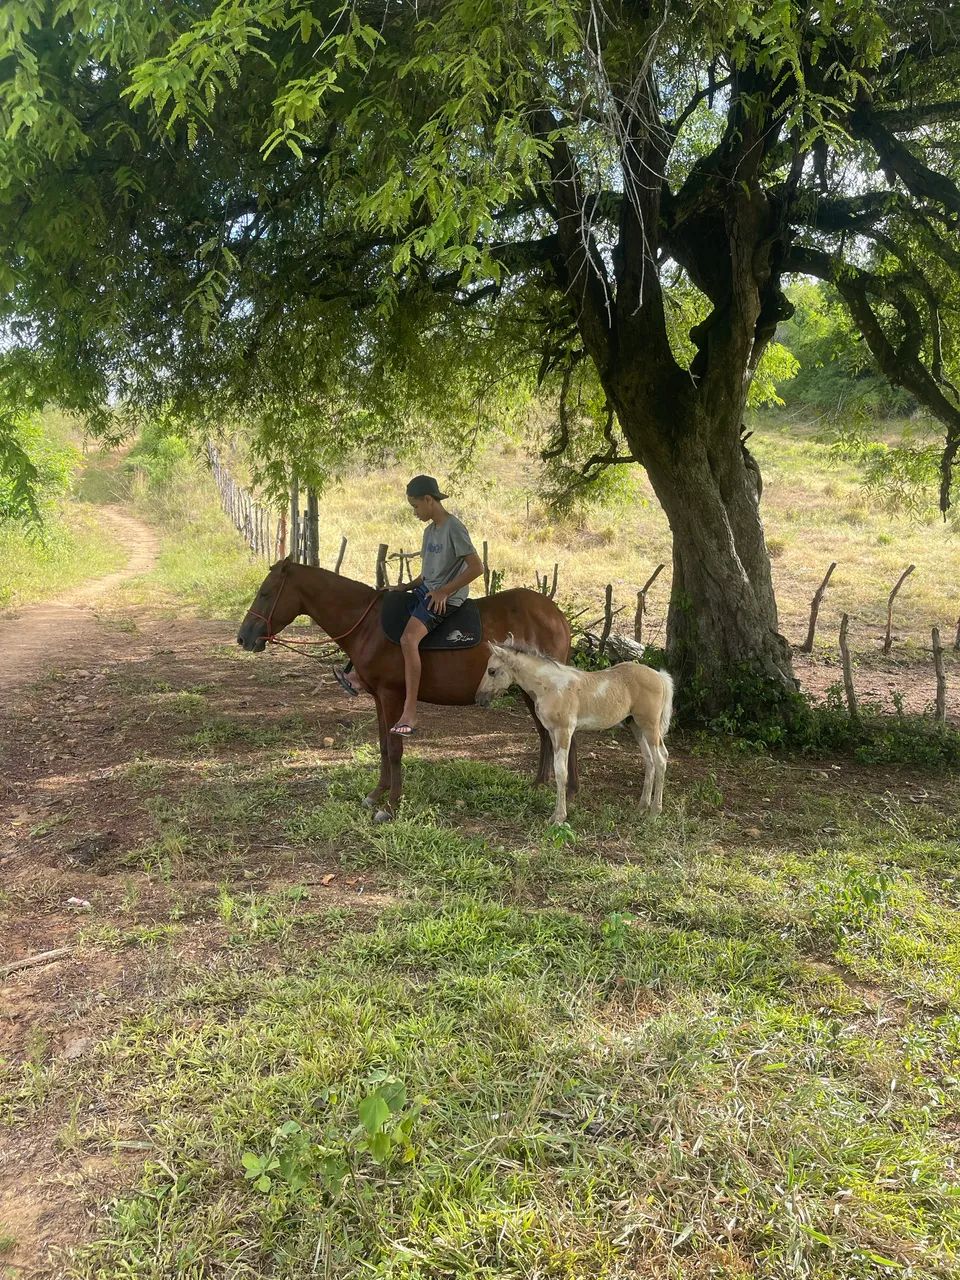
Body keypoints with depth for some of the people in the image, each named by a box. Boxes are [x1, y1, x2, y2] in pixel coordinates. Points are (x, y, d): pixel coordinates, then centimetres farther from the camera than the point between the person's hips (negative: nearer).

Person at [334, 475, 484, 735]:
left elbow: (476, 567, -18)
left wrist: (444, 591, -18)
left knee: (408, 638, -30)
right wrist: (408, 586, 7)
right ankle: (362, 677, 22)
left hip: (446, 599, -10)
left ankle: (409, 712, -30)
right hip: (426, 591, 10)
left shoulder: (454, 528, -13)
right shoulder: (430, 530, 14)